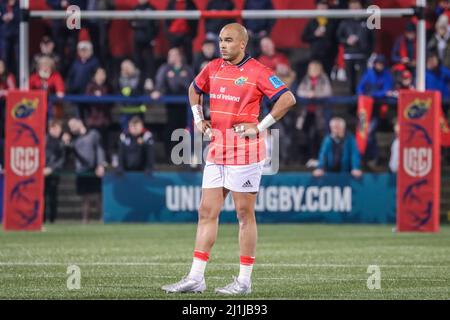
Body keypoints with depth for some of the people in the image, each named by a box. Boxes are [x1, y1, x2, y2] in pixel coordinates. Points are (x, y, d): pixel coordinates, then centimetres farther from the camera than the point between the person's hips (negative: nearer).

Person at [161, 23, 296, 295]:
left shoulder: (257, 72, -10)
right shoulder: (213, 68, 10)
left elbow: (288, 99, -14)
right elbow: (195, 89, 30)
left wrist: (260, 126, -14)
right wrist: (198, 118, 16)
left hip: (245, 153, -7)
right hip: (217, 151, 7)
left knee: (245, 214, -1)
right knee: (207, 212, 5)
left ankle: (244, 281, 5)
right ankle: (196, 278, 7)